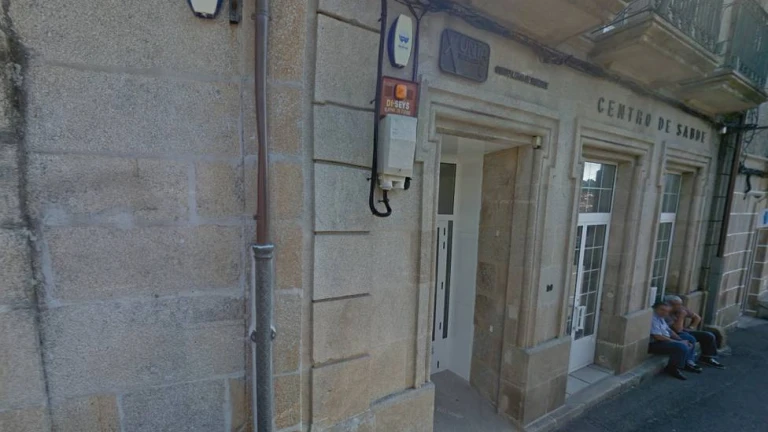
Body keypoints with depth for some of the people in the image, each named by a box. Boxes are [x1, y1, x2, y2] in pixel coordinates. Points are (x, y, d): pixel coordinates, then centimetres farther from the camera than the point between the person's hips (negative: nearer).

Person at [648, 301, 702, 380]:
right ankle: (672, 368, -8)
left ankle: (688, 363, 18)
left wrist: (681, 340, 2)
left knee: (690, 339, 21)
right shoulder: (652, 318, -24)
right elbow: (658, 337, -26)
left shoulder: (660, 317, 11)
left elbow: (669, 330, 17)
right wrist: (679, 342, -15)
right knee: (682, 347, -29)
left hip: (665, 339, 12)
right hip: (654, 343, -12)